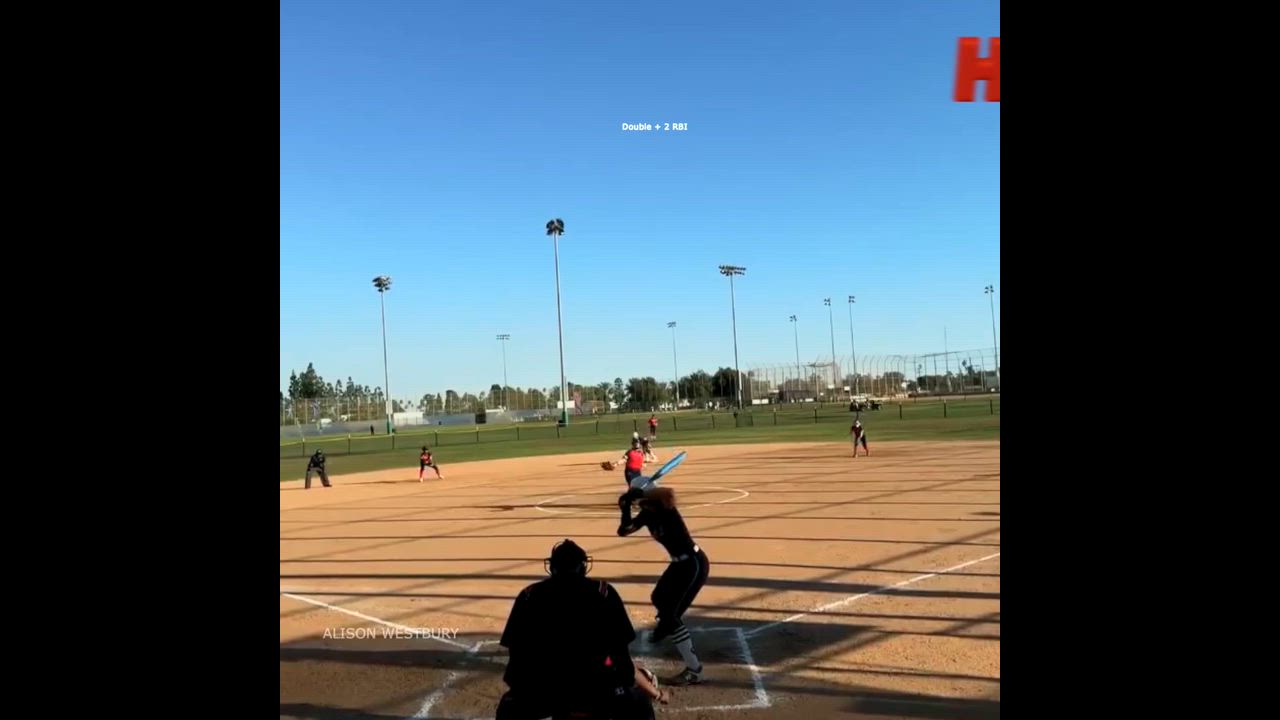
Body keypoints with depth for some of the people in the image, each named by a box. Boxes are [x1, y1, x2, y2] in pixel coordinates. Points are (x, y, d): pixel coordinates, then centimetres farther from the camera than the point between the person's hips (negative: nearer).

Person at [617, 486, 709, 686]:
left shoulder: (665, 509, -24)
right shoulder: (647, 514, 0)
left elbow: (669, 494, -48)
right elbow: (623, 531, 2)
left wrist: (637, 493, -41)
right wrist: (626, 507, -14)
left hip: (694, 564, -9)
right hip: (680, 563, 9)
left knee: (671, 614, -11)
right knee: (659, 598, 29)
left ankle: (694, 670, -6)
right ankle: (664, 628, 64)